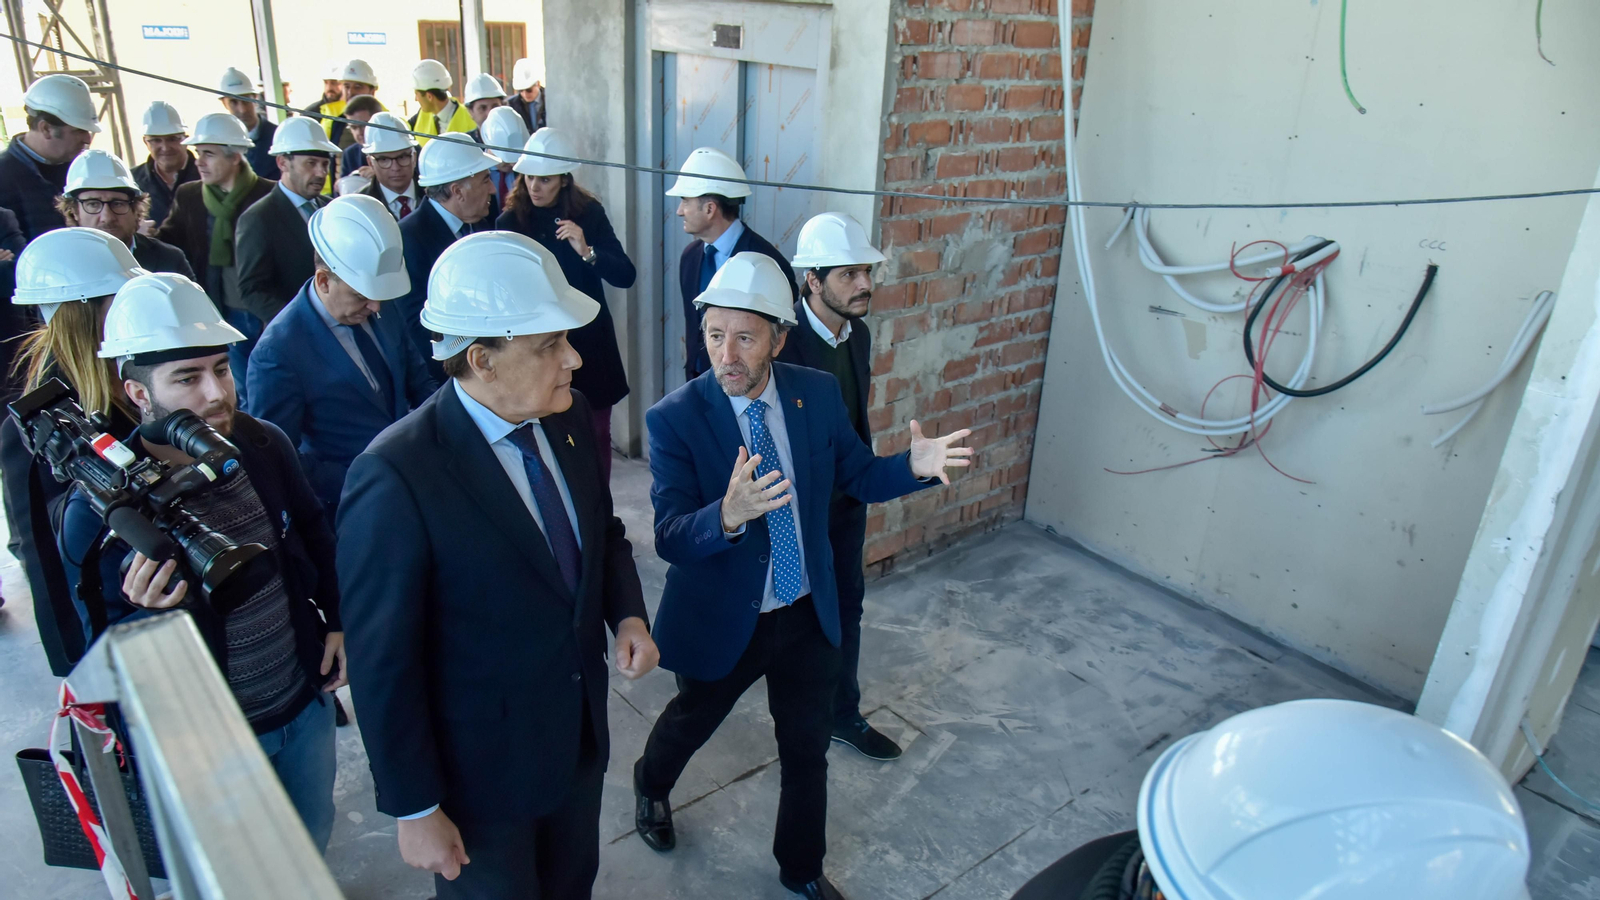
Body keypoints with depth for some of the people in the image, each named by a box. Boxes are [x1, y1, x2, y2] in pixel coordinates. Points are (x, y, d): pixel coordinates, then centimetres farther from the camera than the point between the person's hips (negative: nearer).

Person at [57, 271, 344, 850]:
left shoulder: (264, 445, -12)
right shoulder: (100, 509, -23)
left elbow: (312, 533, 8)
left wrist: (335, 622, 6)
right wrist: (148, 615, -34)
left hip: (307, 700, 4)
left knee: (313, 837, 27)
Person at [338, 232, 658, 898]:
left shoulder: (569, 418, -8)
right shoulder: (396, 478, -28)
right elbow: (382, 664, -20)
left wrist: (627, 615, -9)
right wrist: (414, 810, -13)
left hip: (580, 736, 6)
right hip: (479, 769, -5)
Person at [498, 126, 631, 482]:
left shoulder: (589, 213, -1)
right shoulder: (510, 222, 0)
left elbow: (626, 276, -8)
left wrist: (587, 251, -23)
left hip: (590, 343, 1)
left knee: (596, 436, 6)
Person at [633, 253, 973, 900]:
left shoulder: (818, 393, -9)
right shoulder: (674, 418, -21)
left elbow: (857, 476, 1)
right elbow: (669, 537, -25)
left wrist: (914, 465, -20)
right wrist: (728, 515, -47)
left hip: (808, 614, 3)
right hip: (721, 620, -2)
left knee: (808, 749, 18)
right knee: (690, 721, 25)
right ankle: (651, 785, 61)